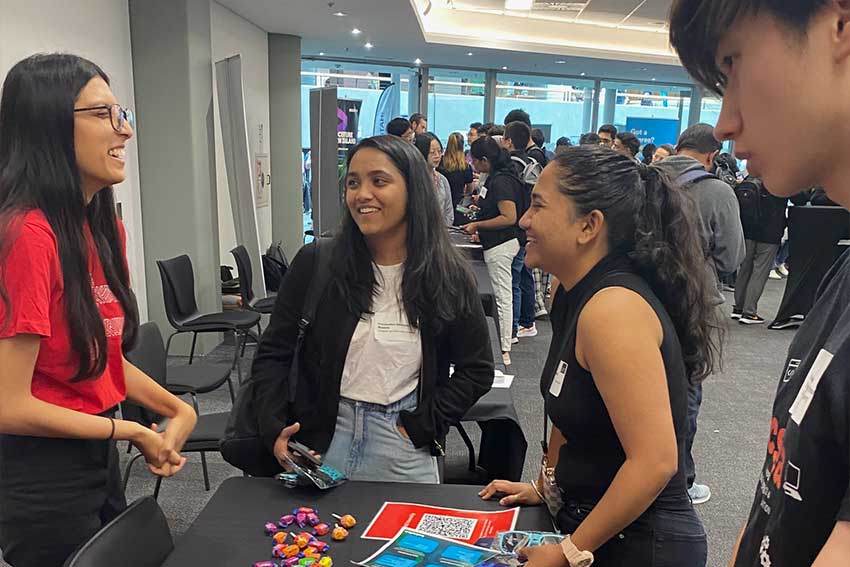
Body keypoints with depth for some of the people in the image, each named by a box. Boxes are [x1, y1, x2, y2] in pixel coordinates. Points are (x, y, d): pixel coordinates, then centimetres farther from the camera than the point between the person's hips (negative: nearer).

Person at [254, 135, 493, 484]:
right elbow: (273, 353, 0)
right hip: (320, 442, 1)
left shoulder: (449, 277, -5)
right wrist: (275, 428, -13)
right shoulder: (315, 263, -6)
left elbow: (476, 370, 2)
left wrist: (421, 424, -7)